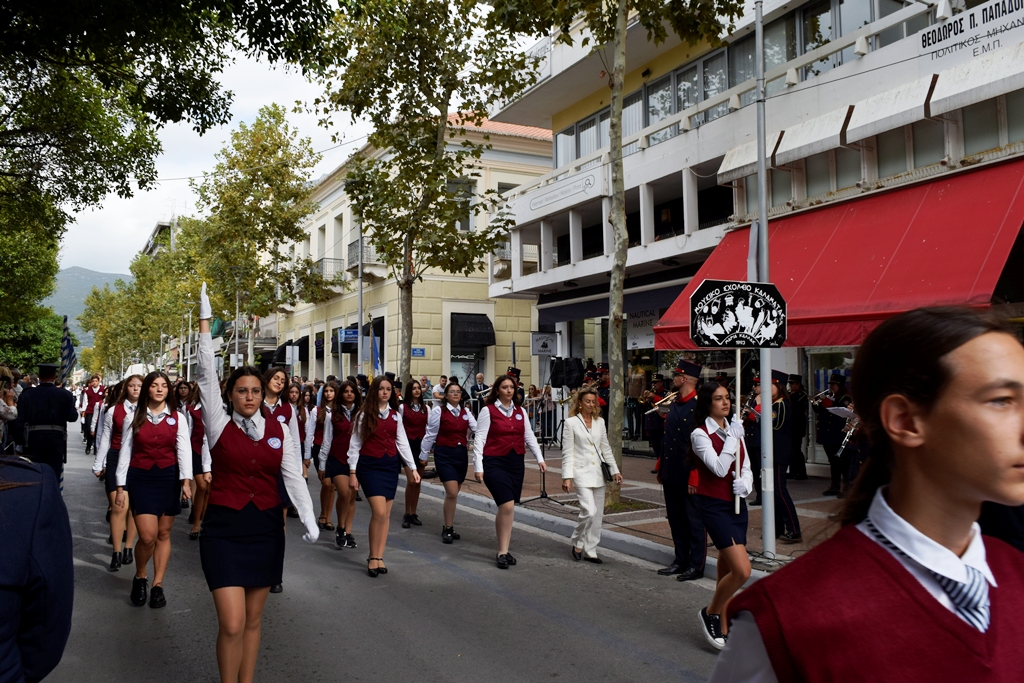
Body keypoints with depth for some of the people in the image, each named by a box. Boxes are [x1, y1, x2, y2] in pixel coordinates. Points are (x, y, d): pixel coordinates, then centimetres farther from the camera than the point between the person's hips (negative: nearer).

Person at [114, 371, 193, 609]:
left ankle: (158, 585, 20)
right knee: (147, 536, -9)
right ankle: (139, 577, 18)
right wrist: (120, 487, 2)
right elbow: (125, 453, 5)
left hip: (169, 478, 1)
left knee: (163, 534, 8)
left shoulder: (177, 418, 2)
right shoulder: (134, 418, 3)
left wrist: (186, 480, -18)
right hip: (141, 479, -1)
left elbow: (184, 450, -6)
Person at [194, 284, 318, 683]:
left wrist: (309, 519, -14)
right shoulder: (219, 425, -4)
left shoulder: (279, 430, 1)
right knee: (232, 624, -8)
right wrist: (205, 318, -12)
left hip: (266, 529, 3)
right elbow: (207, 374, -9)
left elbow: (293, 477, -2)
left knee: (254, 619, 13)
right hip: (224, 530, -2)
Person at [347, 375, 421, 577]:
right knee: (379, 512, -14)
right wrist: (352, 472, -6)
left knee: (386, 514, 6)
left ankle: (379, 557, 15)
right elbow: (355, 444, -2)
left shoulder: (395, 415, 8)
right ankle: (372, 557, 2)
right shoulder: (364, 414, -4)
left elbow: (402, 443, 8)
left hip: (391, 466, 4)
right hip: (370, 466, -4)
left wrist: (412, 467, 0)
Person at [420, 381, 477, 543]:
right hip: (444, 454, -5)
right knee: (452, 493, -13)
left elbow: (477, 428, -5)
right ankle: (448, 529, 1)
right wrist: (423, 455, 2)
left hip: (461, 454, 5)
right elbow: (430, 434, -2)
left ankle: (448, 527, 25)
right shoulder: (438, 411, -6)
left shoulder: (466, 412, 7)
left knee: (454, 493, 12)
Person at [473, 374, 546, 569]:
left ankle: (503, 551, 20)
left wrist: (540, 458, 3)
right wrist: (478, 466, -12)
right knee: (507, 506, -15)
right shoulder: (488, 410, -5)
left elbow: (529, 437, 13)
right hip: (495, 463, -5)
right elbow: (480, 439, -7)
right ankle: (503, 552, -5)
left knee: (506, 508, 9)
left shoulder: (520, 411, 11)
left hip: (516, 463, 5)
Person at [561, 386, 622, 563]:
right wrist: (567, 477, -11)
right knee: (589, 511, -17)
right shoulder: (571, 423, -3)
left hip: (598, 473, 5)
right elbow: (567, 452, -5)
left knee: (597, 515, 6)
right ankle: (577, 543, 6)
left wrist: (615, 470, 11)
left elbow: (606, 448, 16)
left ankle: (590, 551, 16)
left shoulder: (600, 422, 11)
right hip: (581, 473, -5)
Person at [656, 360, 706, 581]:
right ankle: (680, 560, 26)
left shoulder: (698, 406, -15)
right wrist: (661, 468, 16)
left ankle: (696, 565, 12)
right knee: (675, 519, 15)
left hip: (688, 475, -9)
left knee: (694, 521, 3)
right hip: (671, 473, 9)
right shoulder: (673, 405, 12)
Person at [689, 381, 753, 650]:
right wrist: (733, 437, -17)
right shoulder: (700, 434, -10)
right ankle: (710, 613, 8)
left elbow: (746, 468, 12)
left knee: (727, 571, 11)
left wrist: (745, 484, -9)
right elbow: (719, 469, -21)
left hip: (737, 505, 7)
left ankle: (722, 630, 23)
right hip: (714, 506, -7)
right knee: (742, 570, -15)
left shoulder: (735, 430, 10)